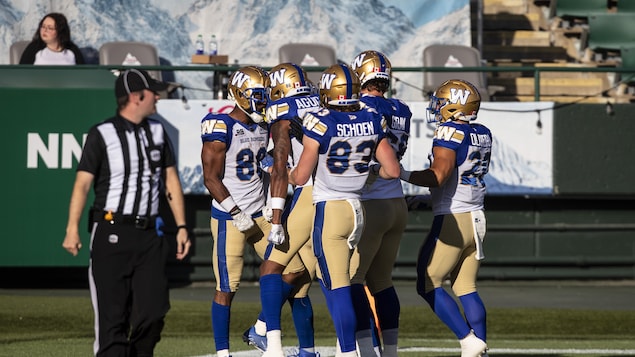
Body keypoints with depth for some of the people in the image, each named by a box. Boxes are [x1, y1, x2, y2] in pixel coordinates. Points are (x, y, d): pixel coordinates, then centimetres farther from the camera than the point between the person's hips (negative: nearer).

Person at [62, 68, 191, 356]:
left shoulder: (157, 132, 13)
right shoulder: (102, 135, -5)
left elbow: (171, 180, 17)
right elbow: (83, 182, -11)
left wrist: (181, 227, 11)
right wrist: (73, 229, -20)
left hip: (149, 233, 5)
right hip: (112, 232, -5)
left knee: (154, 309, -2)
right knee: (112, 315, -7)